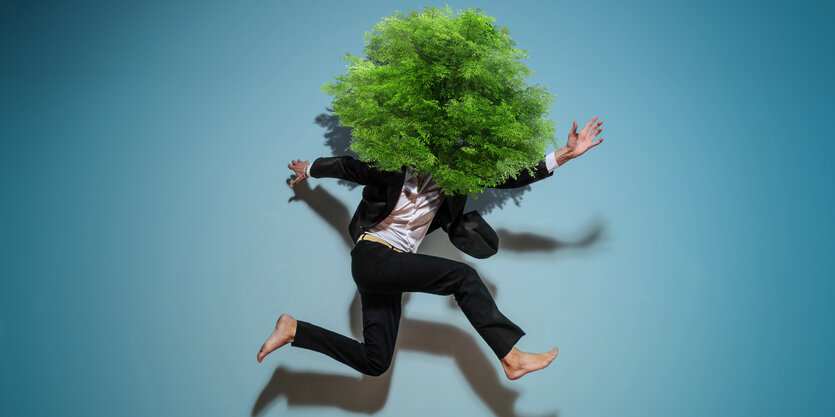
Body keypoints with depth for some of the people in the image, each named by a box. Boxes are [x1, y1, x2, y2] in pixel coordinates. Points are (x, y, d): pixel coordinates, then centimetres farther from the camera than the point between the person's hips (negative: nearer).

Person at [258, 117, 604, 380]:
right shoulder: (390, 169, -9)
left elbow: (510, 177, -3)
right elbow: (345, 166, 8)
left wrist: (565, 154, -7)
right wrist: (308, 170, 26)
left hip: (390, 271, 7)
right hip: (372, 257, -7)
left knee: (374, 362, 5)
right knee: (463, 276, -21)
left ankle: (294, 330, 11)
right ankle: (512, 358, -21)